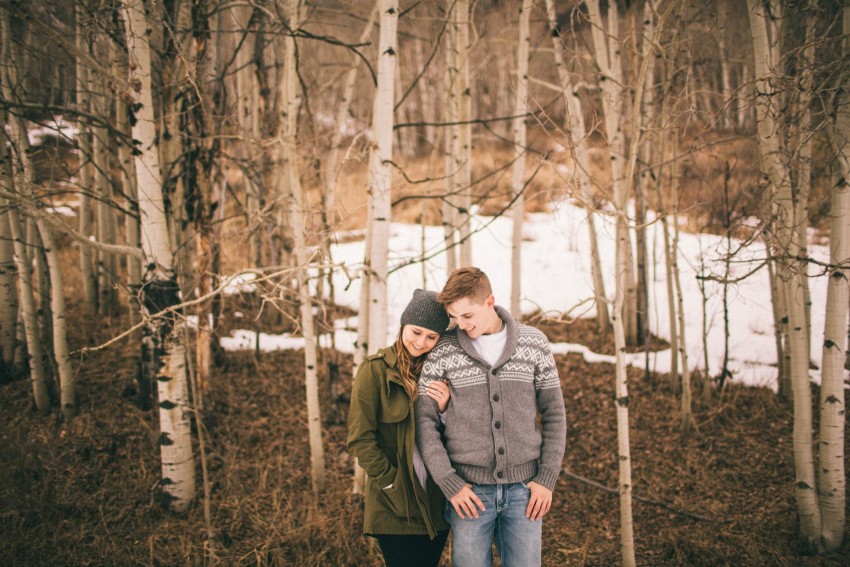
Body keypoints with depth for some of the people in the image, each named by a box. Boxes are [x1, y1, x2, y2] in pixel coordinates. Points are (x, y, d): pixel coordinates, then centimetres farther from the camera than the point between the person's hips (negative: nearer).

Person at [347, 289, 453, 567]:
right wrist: (393, 484, -13)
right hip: (395, 509, -5)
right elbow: (360, 439, -10)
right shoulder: (375, 370, -7)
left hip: (436, 504, 5)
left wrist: (444, 409, -13)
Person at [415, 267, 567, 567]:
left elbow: (554, 413, 6)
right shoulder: (442, 351, -3)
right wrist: (449, 484, -8)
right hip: (469, 490, -1)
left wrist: (547, 478, -1)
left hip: (524, 488, 1)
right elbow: (425, 421, -1)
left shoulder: (534, 343, 1)